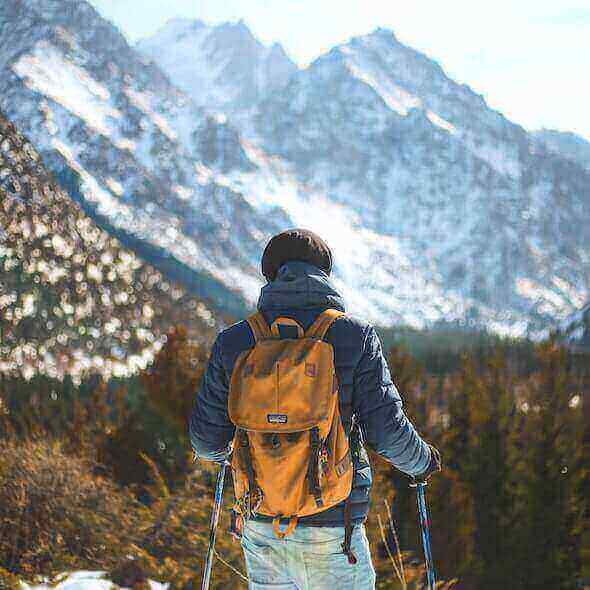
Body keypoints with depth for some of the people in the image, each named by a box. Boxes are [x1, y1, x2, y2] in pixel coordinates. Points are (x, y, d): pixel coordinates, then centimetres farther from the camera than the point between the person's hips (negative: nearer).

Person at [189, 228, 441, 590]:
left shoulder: (233, 342, 0)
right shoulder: (356, 336, -7)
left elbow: (207, 436, 3)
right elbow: (387, 431, -8)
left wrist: (219, 453, 28)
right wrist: (422, 461, 13)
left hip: (262, 530, 3)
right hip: (332, 529, -3)